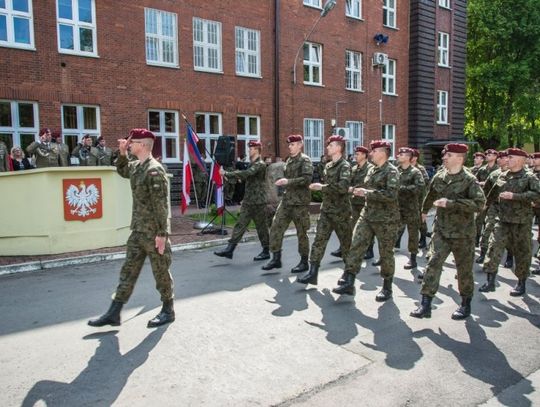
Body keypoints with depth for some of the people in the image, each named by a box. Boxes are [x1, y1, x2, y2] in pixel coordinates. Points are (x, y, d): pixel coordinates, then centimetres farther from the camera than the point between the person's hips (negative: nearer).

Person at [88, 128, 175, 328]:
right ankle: (114, 313, 20)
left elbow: (162, 204, -21)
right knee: (128, 271, 12)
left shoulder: (154, 170, -18)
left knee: (161, 272, 5)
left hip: (154, 233, -9)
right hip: (138, 231, 9)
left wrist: (162, 233, -22)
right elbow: (122, 170, 33)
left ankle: (168, 311, 21)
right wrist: (122, 153, 15)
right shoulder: (136, 166, 9)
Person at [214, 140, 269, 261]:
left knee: (261, 227, 2)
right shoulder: (251, 164, 15)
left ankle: (266, 252, 15)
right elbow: (244, 176, 19)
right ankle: (229, 249, 4)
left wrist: (226, 174, -26)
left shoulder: (260, 165, -14)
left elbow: (246, 174, -27)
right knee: (240, 224, 4)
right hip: (248, 201, 8)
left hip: (258, 202, -8)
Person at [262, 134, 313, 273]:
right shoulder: (288, 160, 15)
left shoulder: (305, 160, -8)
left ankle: (304, 262, 15)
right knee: (276, 228, 2)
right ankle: (276, 259, 11)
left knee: (301, 233, 2)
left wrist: (288, 181, -30)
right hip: (286, 200, 7)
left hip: (300, 202, -7)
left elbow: (307, 179, -22)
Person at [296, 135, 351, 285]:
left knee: (346, 242, 7)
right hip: (326, 209, 7)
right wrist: (319, 186, 9)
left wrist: (321, 187, -23)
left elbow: (343, 187, -29)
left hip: (340, 211, -7)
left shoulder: (344, 165, -13)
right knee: (319, 240, 0)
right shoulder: (328, 165, 12)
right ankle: (313, 273, 1)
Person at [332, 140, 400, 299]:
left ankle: (387, 288, 21)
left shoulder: (391, 171, -12)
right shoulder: (372, 170, 12)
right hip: (367, 215, 7)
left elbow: (391, 194, -25)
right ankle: (348, 283, 1)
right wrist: (360, 191, 9)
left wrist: (367, 193, -23)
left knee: (386, 253, 5)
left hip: (386, 219, -7)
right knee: (356, 247, -3)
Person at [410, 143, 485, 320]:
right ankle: (425, 305, -1)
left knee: (464, 269, 10)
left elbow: (479, 203, -25)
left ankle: (465, 305, 30)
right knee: (433, 264, -5)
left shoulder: (469, 179, -12)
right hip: (441, 230, 4)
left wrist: (450, 203, -30)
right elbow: (430, 195, 23)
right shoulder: (439, 177, 3)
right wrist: (424, 210, 38)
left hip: (463, 233, -3)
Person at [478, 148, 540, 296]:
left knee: (521, 252, 7)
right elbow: (492, 194, 20)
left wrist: (514, 196, -25)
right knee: (494, 247, -6)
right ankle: (490, 281, 0)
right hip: (502, 219, 4)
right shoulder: (502, 176, 9)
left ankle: (521, 284, 22)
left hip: (521, 222, -4)